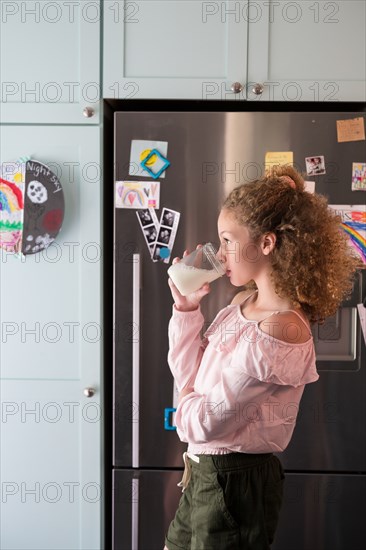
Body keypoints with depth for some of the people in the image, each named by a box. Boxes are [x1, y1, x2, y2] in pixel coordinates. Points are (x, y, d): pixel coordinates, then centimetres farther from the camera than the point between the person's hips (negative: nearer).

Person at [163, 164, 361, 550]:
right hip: (205, 472, 9)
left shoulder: (278, 331, -26)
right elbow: (189, 377, 6)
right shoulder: (244, 305, 2)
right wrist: (186, 309, -3)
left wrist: (185, 404, -2)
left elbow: (202, 423, -23)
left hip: (235, 479, -9)